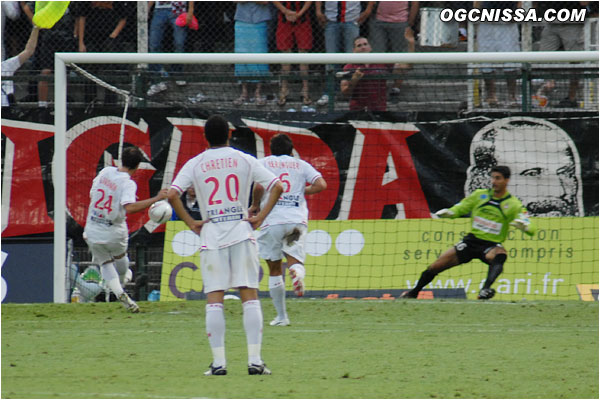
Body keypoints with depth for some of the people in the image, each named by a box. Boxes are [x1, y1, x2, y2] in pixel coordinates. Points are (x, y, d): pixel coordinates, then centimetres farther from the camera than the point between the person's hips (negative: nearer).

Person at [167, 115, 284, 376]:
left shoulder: (195, 165, 4)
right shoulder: (244, 160, 5)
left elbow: (172, 195, -8)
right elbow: (277, 187, -1)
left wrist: (191, 223, 0)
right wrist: (261, 217, 3)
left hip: (211, 235, 0)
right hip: (241, 231, 0)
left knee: (214, 299, 1)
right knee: (249, 296, 0)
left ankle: (218, 362, -4)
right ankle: (254, 360, -6)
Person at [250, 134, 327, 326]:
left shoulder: (263, 163, 8)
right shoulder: (301, 164, 13)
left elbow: (259, 186, -10)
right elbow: (321, 184, 2)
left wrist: (255, 205, 8)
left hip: (272, 219, -1)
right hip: (297, 219, 1)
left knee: (274, 270, 10)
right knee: (295, 260, 3)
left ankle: (281, 316, 11)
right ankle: (298, 272, -37)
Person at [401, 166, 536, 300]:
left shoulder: (513, 204, -5)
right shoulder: (480, 195, 4)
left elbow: (531, 229, -12)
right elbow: (459, 209, 11)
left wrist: (523, 225, -36)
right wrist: (448, 212, -12)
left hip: (492, 245, -3)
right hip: (471, 241, 3)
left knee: (500, 255, -40)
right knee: (436, 266, -2)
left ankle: (486, 289, -56)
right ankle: (414, 292, 20)